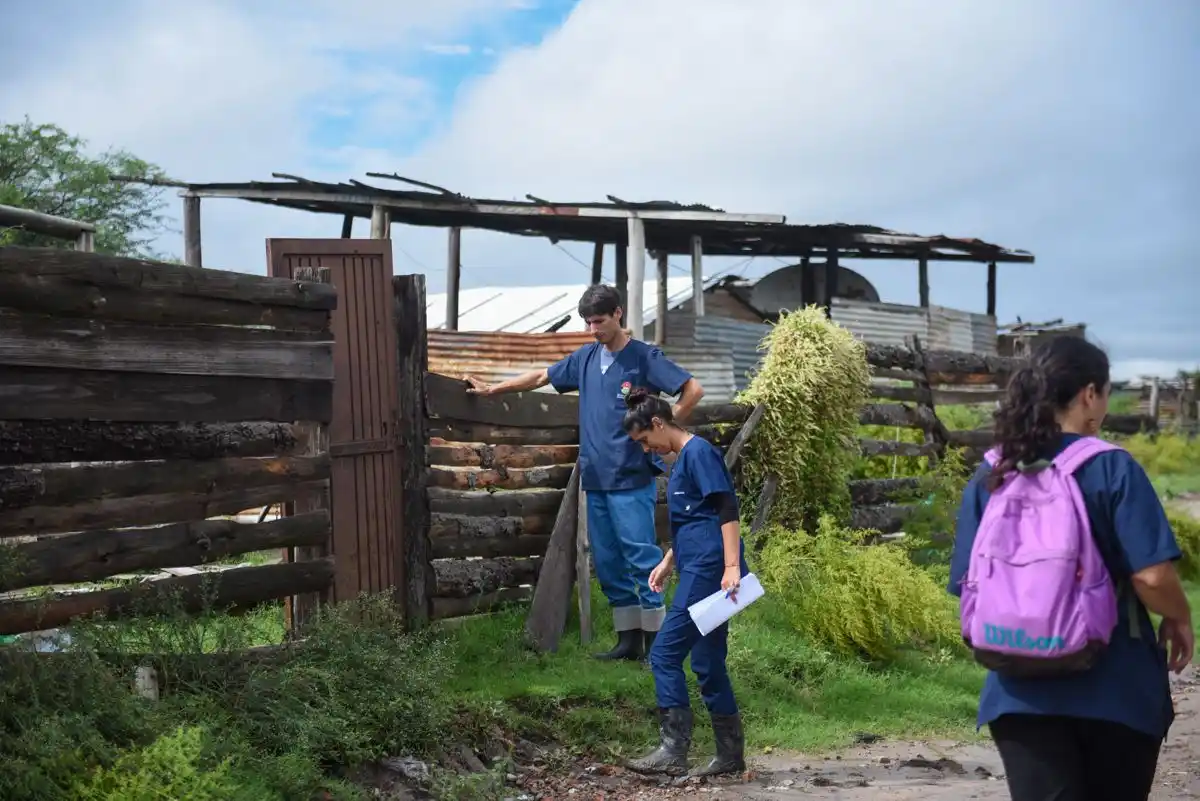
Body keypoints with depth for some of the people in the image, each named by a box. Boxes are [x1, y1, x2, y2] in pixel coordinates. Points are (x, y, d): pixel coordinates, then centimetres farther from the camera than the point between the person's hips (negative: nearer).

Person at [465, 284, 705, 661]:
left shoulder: (644, 358, -6)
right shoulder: (586, 357, 12)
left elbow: (693, 389, -10)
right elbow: (542, 377, 25)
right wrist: (491, 389, 26)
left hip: (632, 478, -7)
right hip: (596, 478, 7)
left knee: (642, 558, -7)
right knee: (607, 563, 9)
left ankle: (656, 641, -2)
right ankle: (629, 639, 17)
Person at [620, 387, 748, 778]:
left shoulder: (698, 451, -10)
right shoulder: (682, 460, 20)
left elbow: (727, 510, -18)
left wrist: (732, 566, -24)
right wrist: (668, 563, 29)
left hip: (708, 570, -10)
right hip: (699, 571, 10)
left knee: (665, 654, -10)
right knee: (708, 664, 10)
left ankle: (674, 750, -8)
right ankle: (730, 754, 14)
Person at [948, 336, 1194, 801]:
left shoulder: (989, 477, 2)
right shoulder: (1112, 468, -10)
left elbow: (966, 586, 2)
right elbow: (1152, 575, -16)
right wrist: (1178, 619, 4)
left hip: (1019, 693, 3)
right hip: (1113, 690, -2)